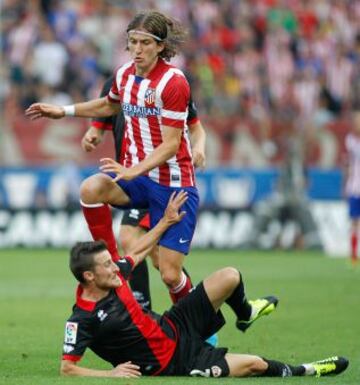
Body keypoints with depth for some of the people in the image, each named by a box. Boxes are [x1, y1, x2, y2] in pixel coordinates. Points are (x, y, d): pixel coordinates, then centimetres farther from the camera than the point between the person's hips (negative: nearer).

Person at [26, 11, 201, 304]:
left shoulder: (173, 82, -16)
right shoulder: (124, 75, 4)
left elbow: (170, 145, -19)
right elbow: (110, 105, 30)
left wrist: (134, 170, -32)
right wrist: (64, 111, 24)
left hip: (174, 185, -5)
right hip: (137, 177, 5)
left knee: (170, 275, -8)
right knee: (91, 189, -29)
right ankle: (113, 266, -14)